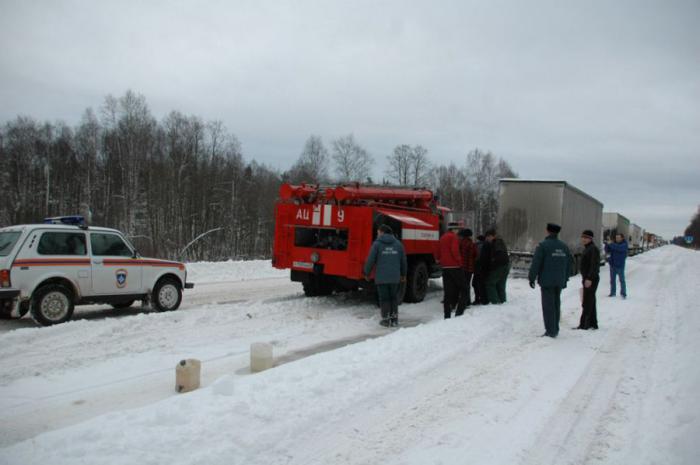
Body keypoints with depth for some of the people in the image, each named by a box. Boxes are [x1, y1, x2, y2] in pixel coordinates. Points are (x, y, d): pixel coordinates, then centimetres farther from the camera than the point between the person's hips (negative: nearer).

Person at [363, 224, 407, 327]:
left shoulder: (377, 244, -6)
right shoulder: (398, 243, 6)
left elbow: (370, 260, -7)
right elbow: (403, 261, 11)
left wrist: (367, 273, 7)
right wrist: (403, 274, 24)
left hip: (381, 277, -3)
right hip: (395, 277, 3)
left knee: (384, 298, 5)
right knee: (394, 298, 14)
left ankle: (386, 319, 7)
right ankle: (394, 319, 14)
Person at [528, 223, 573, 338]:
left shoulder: (543, 245, -11)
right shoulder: (564, 246, 10)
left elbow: (536, 263, -14)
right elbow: (569, 263, 15)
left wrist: (532, 278, -5)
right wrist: (565, 278, 22)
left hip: (547, 281, -6)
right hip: (560, 282, 6)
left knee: (548, 306, -2)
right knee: (556, 305, 15)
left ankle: (550, 331, -3)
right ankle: (555, 330, 21)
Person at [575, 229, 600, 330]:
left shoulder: (593, 249, -14)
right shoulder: (587, 249, 17)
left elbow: (594, 265, -22)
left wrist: (589, 279, -26)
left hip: (591, 279, -10)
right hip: (587, 279, 10)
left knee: (587, 303, -8)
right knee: (590, 302, 13)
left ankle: (583, 324, -7)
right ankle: (593, 324, 18)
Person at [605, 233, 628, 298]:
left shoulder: (624, 244, -5)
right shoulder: (614, 244, 8)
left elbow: (619, 248, -27)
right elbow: (607, 251, 2)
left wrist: (611, 244, -28)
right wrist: (607, 245, -14)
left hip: (620, 265, -5)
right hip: (612, 265, 5)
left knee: (622, 280, 1)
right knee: (612, 280, 8)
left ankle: (623, 293, 9)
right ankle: (613, 293, 16)